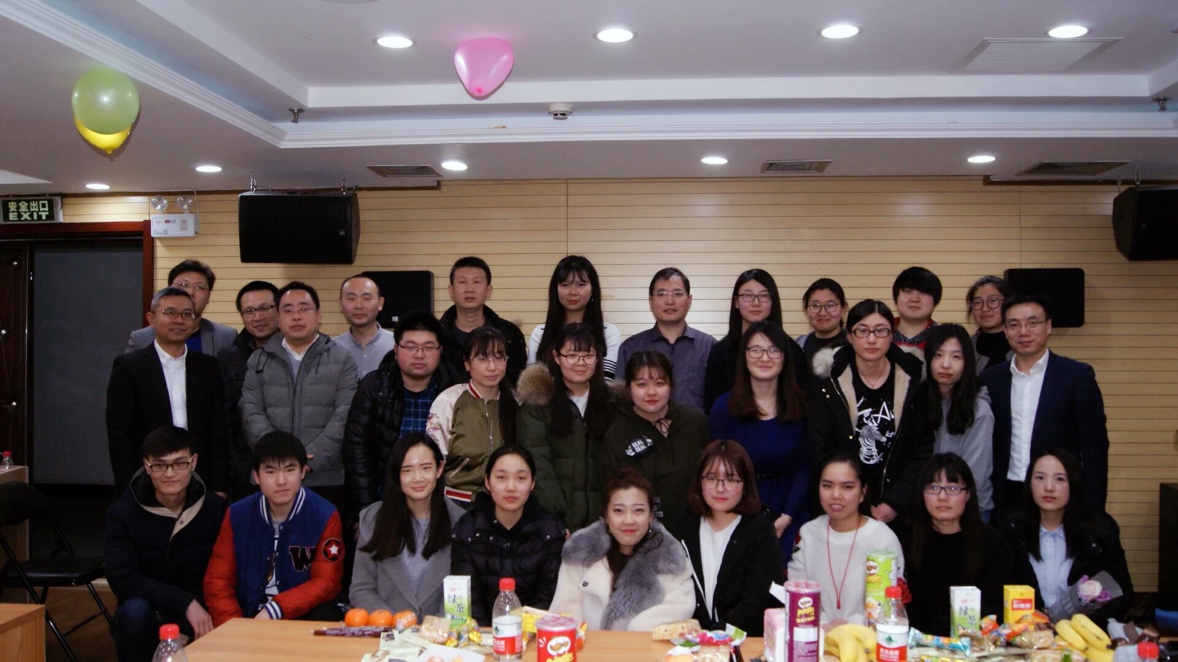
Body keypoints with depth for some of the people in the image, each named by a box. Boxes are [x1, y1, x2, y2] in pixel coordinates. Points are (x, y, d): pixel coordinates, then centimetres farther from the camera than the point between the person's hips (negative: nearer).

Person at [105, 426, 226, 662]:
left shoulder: (215, 508, -7)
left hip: (200, 616, 0)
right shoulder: (122, 512, -9)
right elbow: (122, 579, -19)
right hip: (148, 617, 0)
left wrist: (206, 613, -24)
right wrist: (185, 602, -28)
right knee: (134, 609, -32)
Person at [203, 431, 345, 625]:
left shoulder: (325, 516, -9)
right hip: (249, 618, 2)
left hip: (304, 616, -2)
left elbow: (327, 582, -9)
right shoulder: (237, 515, -1)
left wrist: (274, 610, -20)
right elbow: (218, 580, 0)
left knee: (325, 616, -30)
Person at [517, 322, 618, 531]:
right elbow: (537, 465, -9)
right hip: (556, 520, -3)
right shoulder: (537, 400, -2)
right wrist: (558, 517, -18)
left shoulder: (610, 401, 10)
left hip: (601, 518, 3)